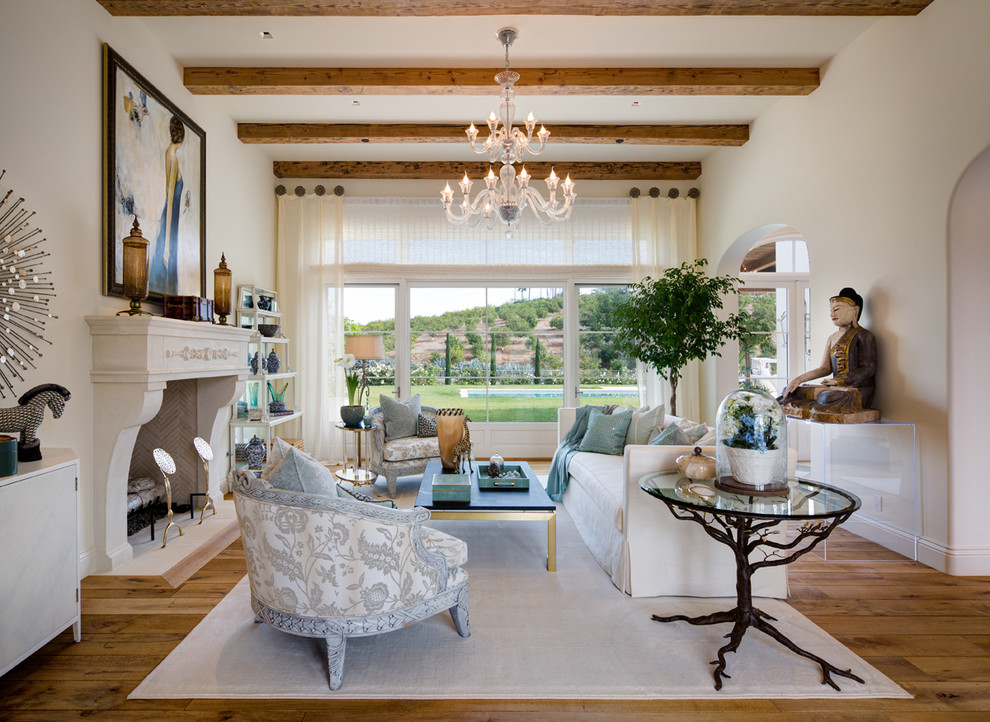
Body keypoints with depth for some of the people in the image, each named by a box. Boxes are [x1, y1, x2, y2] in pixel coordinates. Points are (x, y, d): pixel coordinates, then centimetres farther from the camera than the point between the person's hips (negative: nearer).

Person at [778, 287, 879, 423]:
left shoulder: (863, 336, -3)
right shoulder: (833, 338, 19)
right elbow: (825, 368, 14)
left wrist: (838, 381, -19)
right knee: (788, 391, -9)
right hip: (838, 388, 7)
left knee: (827, 398, -39)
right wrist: (799, 379, 0)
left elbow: (869, 369, -10)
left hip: (858, 391, -7)